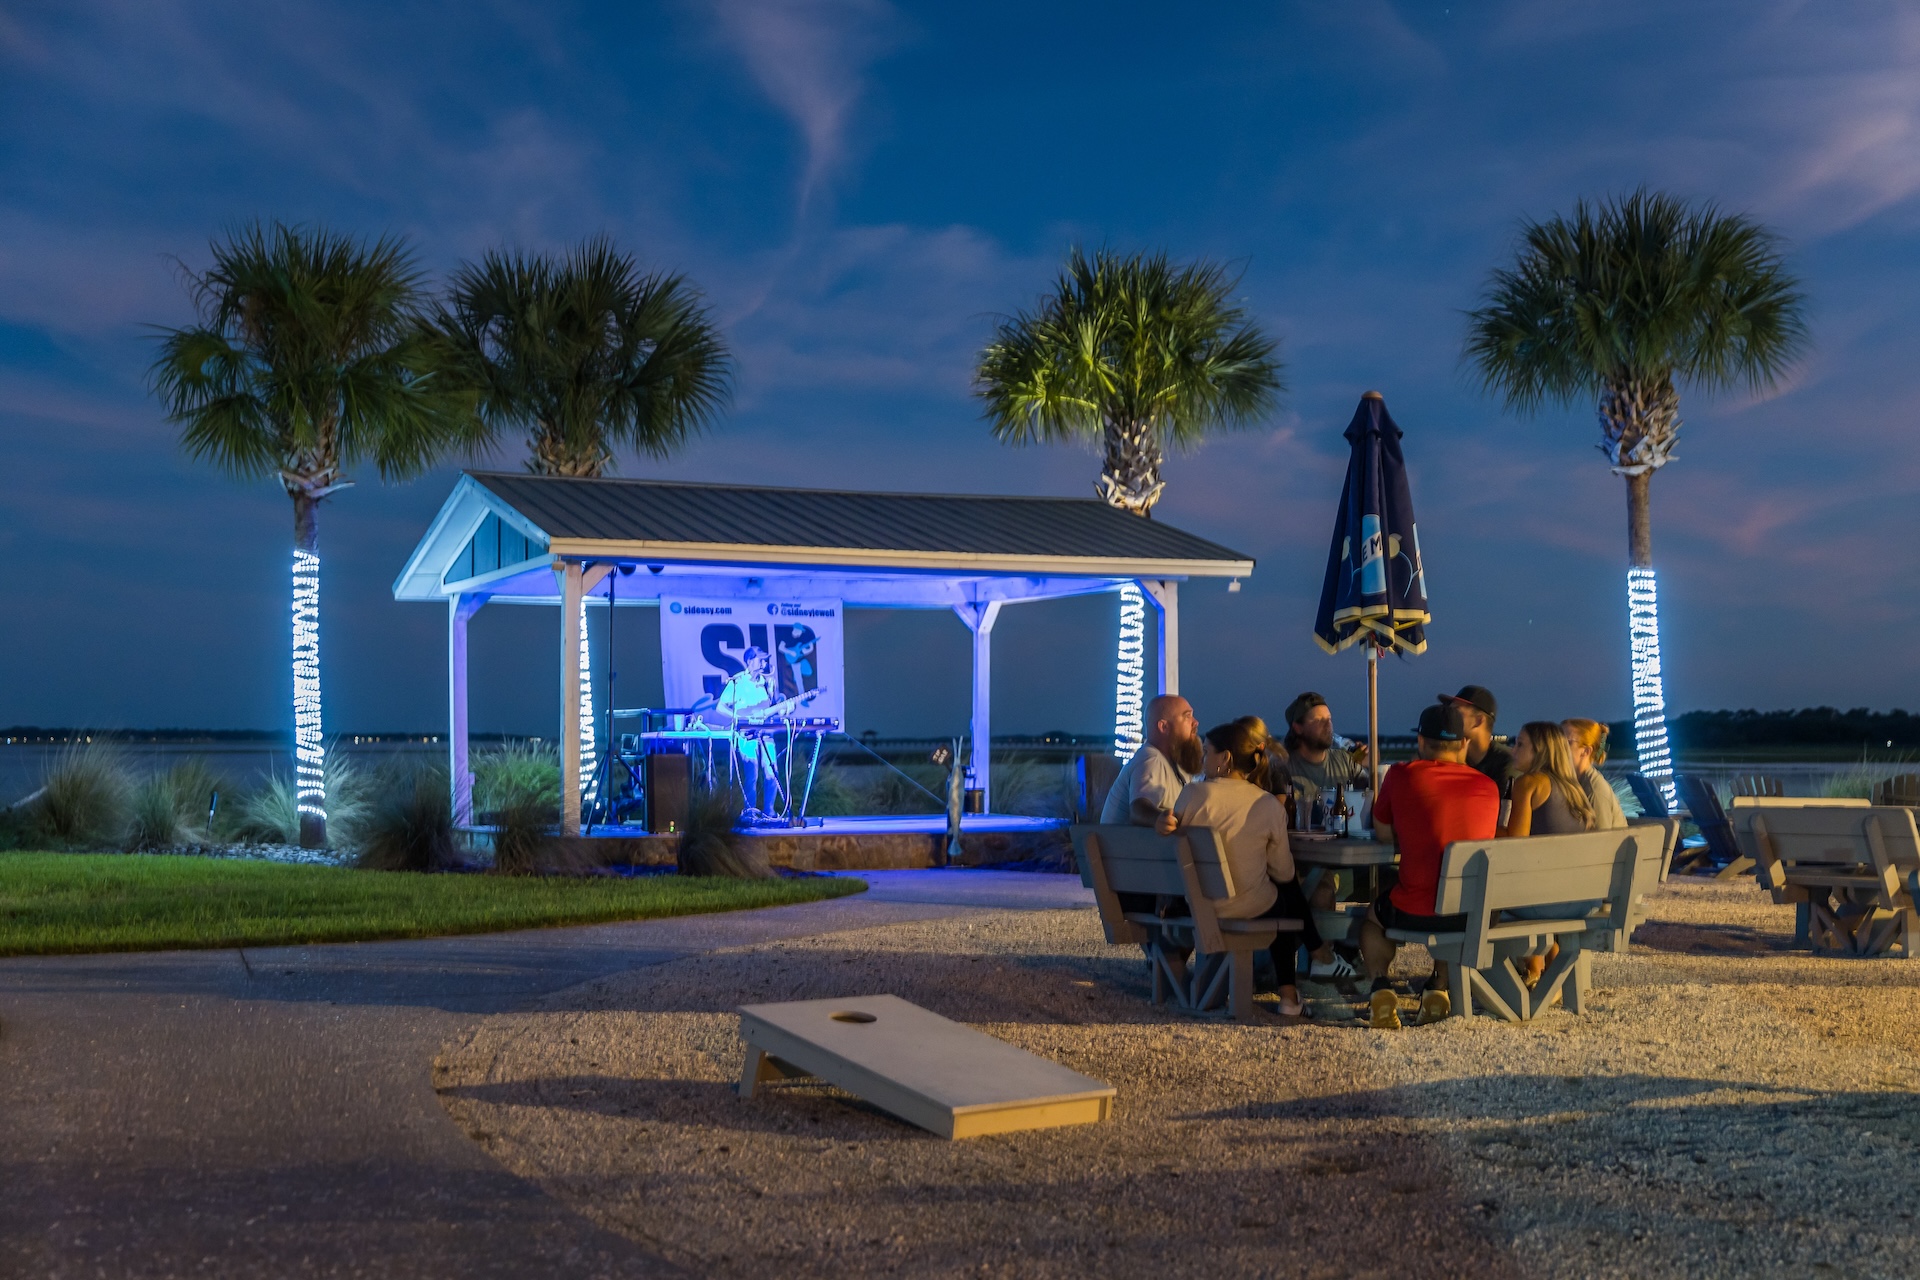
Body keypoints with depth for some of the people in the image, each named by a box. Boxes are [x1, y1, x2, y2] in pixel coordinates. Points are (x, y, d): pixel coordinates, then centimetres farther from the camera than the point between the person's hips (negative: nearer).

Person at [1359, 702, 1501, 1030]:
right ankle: (1439, 988, 24)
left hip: (1415, 913, -3)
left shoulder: (1401, 775, -4)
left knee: (1372, 916, 31)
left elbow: (1382, 833, 9)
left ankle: (1380, 988, 10)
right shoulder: (1488, 787, 3)